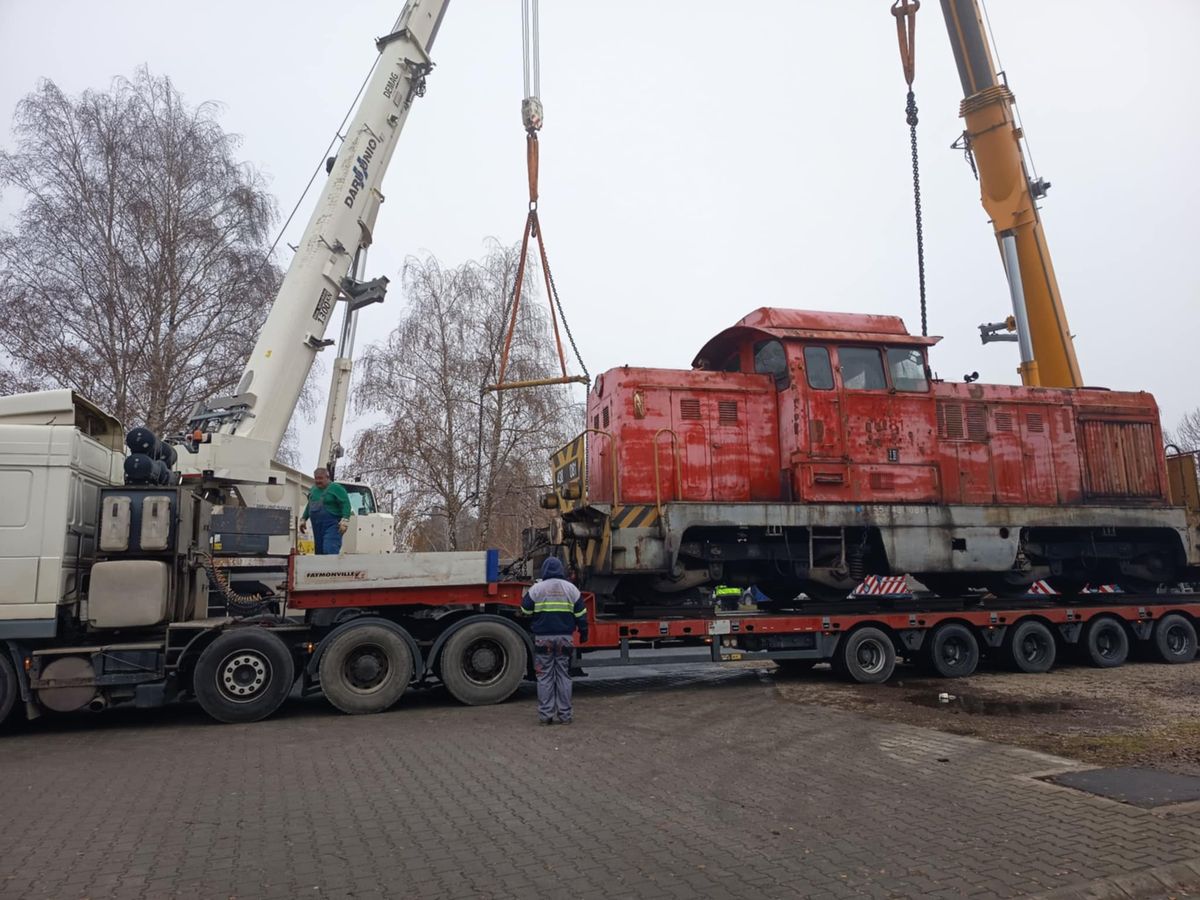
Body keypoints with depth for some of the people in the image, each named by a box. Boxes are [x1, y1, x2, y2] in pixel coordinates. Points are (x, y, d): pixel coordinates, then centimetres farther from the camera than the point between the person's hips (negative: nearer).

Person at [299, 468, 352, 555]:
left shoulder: (336, 488, -5)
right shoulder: (313, 490, 18)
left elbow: (346, 505, -13)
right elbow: (309, 506, 31)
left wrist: (344, 521, -22)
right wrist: (303, 519, 26)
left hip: (332, 526, -8)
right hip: (317, 528, 8)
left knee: (330, 551, -21)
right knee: (319, 552, 5)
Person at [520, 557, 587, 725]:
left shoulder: (536, 588, -2)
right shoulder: (571, 588, 4)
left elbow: (525, 610, 6)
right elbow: (581, 614, 7)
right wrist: (583, 633, 19)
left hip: (543, 638, -1)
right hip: (565, 638, 1)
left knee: (545, 677, 5)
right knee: (564, 676, 8)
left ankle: (545, 715, 5)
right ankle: (565, 714, 10)